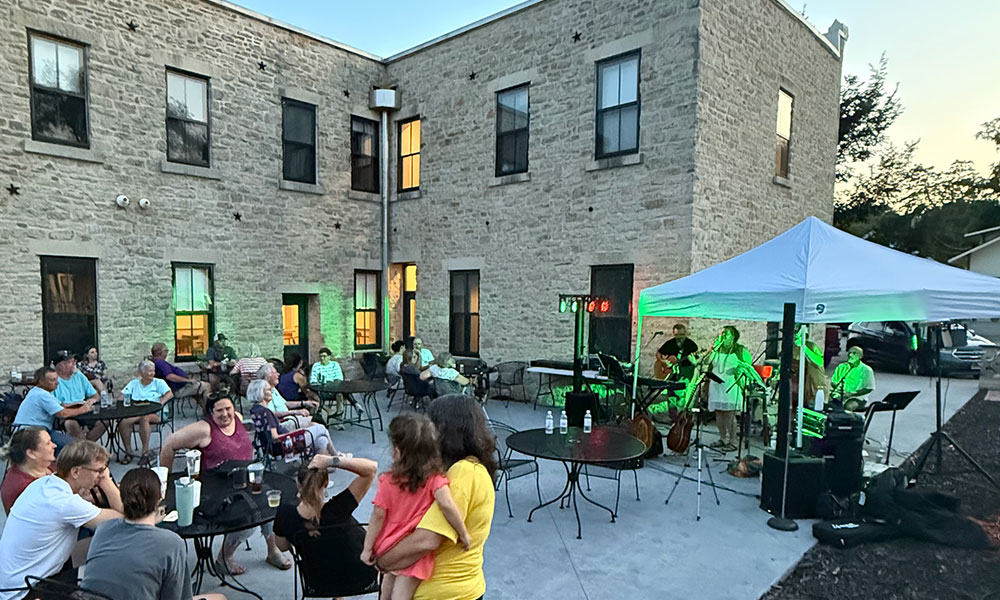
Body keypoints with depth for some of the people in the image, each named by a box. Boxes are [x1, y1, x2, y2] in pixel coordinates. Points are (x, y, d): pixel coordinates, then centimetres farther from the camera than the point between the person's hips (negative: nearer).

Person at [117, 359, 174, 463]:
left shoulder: (159, 382, 13)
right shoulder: (134, 383, 22)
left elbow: (170, 394, -2)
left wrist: (161, 403, -20)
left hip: (156, 413, -3)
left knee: (144, 418, -37)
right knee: (123, 421, -28)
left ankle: (145, 450, -27)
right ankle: (128, 452, -17)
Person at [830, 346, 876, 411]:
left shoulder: (866, 370, 3)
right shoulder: (841, 367, 17)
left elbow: (869, 388, -3)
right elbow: (832, 381, 20)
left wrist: (852, 394, -14)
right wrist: (836, 387, -5)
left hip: (857, 397, -3)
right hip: (839, 396, 3)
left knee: (849, 406, -38)